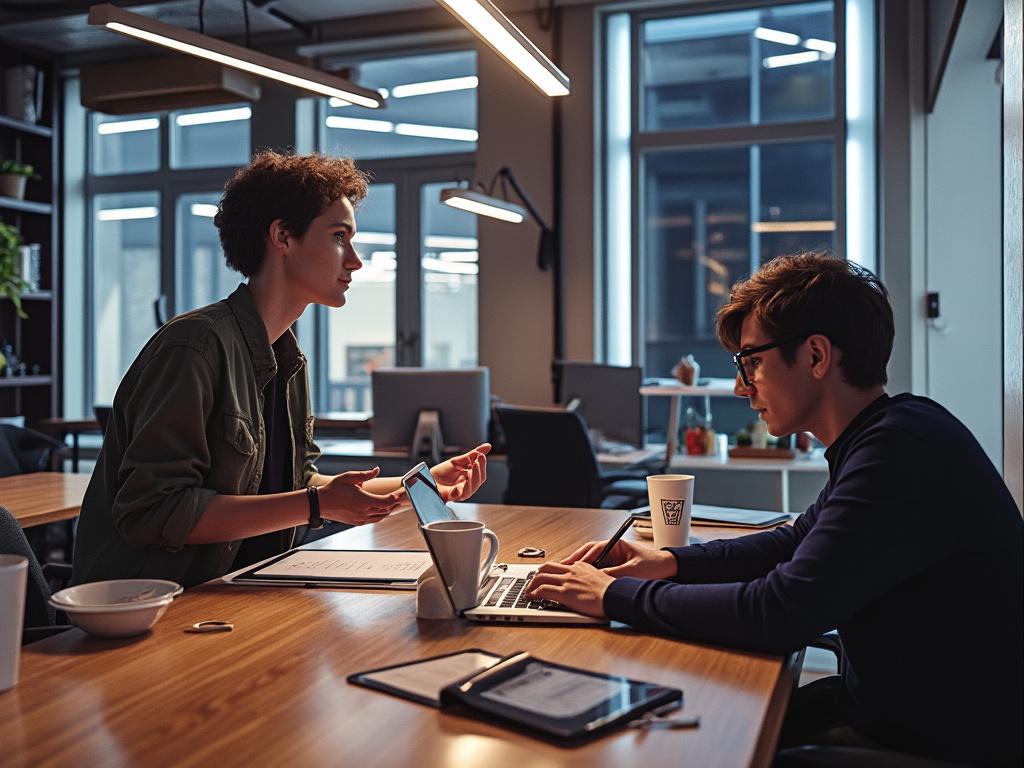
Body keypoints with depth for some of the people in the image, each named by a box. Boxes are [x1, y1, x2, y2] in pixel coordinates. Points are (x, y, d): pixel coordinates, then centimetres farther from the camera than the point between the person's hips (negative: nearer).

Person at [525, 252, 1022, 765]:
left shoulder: (903, 449, -27)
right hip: (883, 702, 8)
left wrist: (618, 596, -19)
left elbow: (782, 612, -29)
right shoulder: (890, 434, 5)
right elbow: (799, 541, 18)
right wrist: (672, 562, 6)